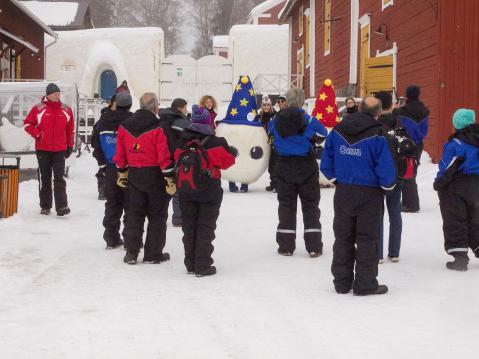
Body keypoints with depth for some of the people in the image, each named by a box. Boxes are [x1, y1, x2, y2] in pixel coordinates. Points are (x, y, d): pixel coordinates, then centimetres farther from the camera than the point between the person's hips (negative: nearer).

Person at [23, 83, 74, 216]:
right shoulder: (38, 109, -1)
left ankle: (62, 206, -8)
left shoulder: (66, 110, 6)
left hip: (60, 150, 0)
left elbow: (70, 129, 13)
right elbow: (27, 123, 5)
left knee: (59, 178, -5)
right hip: (43, 149, 0)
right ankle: (45, 206, 16)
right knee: (44, 178, 8)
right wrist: (37, 134, -9)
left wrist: (70, 146, 11)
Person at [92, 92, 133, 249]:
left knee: (112, 204, 13)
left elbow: (96, 144, 8)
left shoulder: (103, 121, 4)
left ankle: (111, 239, 17)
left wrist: (102, 164, 14)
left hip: (110, 169, 4)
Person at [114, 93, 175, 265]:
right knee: (157, 215, 7)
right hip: (155, 176, -5)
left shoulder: (125, 126, 3)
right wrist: (170, 179, -10)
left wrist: (122, 173, 20)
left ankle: (131, 252, 11)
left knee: (134, 213, 12)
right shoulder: (158, 128, -15)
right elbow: (165, 156, -16)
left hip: (134, 175, 5)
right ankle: (153, 254, 10)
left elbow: (120, 153, 9)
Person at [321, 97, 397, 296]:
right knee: (367, 239, 6)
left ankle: (342, 282, 20)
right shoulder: (377, 136, -16)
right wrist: (388, 186, 3)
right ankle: (365, 284, 10)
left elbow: (326, 164, 5)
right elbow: (386, 169, -16)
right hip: (369, 195, -4)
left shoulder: (337, 131, 0)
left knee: (343, 237, 13)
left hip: (343, 192, 4)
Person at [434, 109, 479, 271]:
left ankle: (460, 257, -3)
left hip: (456, 186, -6)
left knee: (454, 223, 0)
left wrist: (439, 183, -5)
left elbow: (448, 167, -17)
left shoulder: (455, 144, -17)